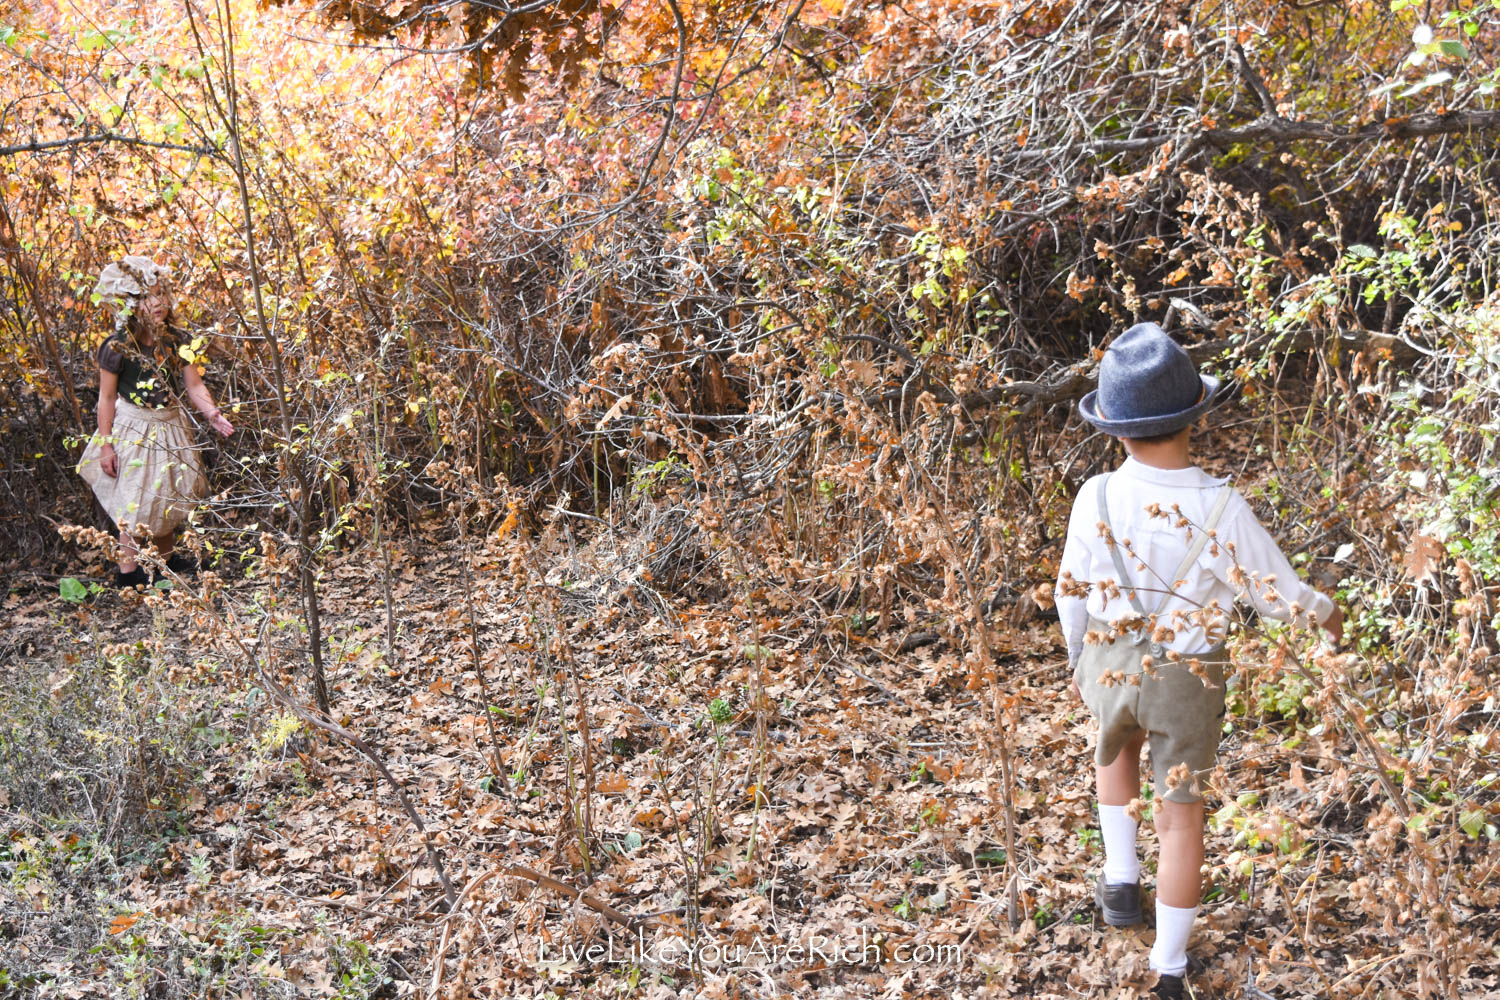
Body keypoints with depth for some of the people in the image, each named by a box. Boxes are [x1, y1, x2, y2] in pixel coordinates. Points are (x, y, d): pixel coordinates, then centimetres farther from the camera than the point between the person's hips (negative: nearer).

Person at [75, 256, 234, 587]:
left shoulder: (176, 340, -7)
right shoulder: (117, 347, -20)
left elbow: (194, 386, -4)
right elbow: (107, 398, -12)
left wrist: (211, 413, -22)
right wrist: (106, 444, -11)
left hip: (169, 425, 5)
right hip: (132, 430, -5)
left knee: (168, 492, 17)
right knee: (135, 500, 2)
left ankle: (166, 557, 36)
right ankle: (128, 569, 17)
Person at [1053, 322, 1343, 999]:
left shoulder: (1097, 498, -20)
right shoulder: (1221, 508, -26)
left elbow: (1072, 591, -5)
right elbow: (1279, 594, -14)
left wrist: (1078, 660, 15)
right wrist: (1327, 615, 10)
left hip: (1109, 663, 2)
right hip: (1188, 679, -2)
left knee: (1117, 748, 35)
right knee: (1180, 814, 14)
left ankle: (1121, 884, 35)